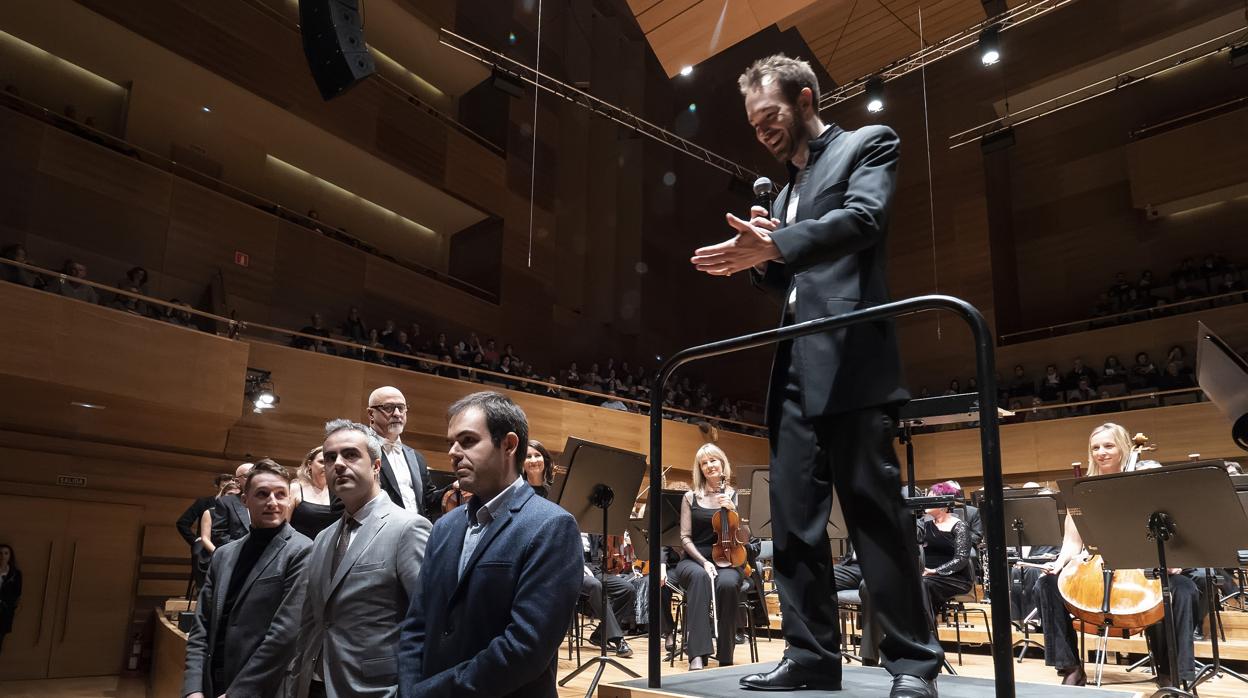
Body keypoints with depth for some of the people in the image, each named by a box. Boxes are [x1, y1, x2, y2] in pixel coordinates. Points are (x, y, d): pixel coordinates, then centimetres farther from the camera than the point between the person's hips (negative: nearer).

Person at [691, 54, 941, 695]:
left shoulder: (867, 144, 6)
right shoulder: (787, 189, 26)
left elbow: (862, 218, -14)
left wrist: (774, 244, -27)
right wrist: (761, 258, 4)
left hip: (850, 362, -7)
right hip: (794, 368, 8)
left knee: (875, 510, -7)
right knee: (793, 517, 5)